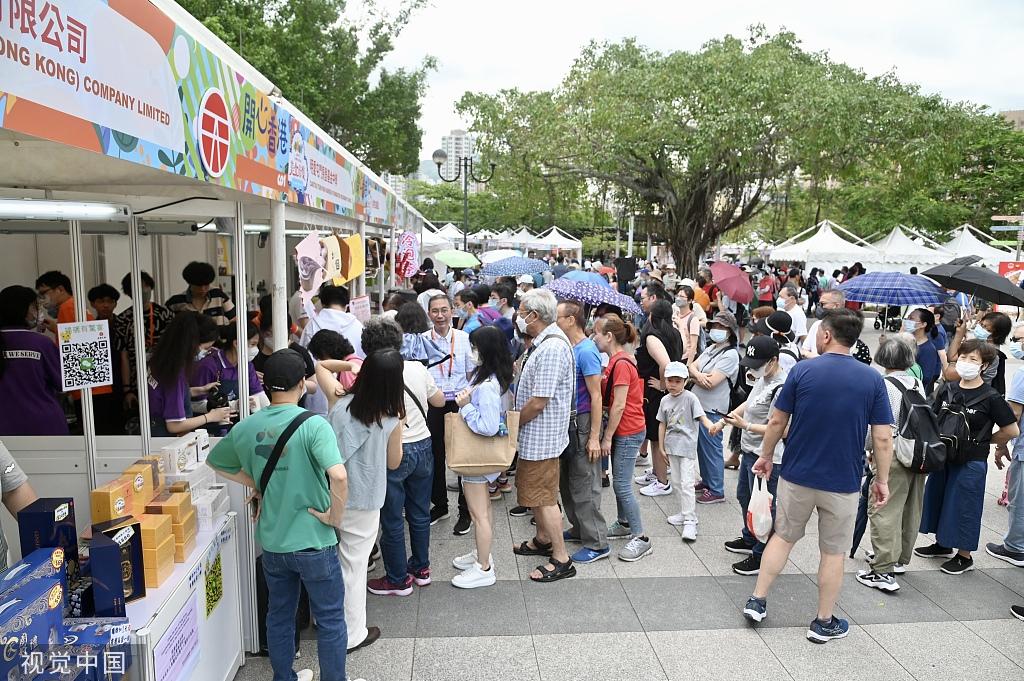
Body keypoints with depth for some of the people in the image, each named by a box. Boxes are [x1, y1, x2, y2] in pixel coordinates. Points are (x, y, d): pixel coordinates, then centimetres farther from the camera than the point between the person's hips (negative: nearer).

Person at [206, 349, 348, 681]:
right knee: (330, 621, 13)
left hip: (272, 542, 5)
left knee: (279, 616, 23)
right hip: (314, 542, -5)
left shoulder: (246, 427, -3)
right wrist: (335, 517, -18)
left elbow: (214, 461, 16)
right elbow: (338, 476, -34)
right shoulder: (313, 424, -20)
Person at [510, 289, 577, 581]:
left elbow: (538, 402, -25)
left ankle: (561, 560, 13)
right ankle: (543, 540, 40)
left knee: (543, 496, 1)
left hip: (541, 436, -10)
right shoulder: (544, 342, 8)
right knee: (534, 491, 23)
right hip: (534, 436, 10)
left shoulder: (552, 348, -25)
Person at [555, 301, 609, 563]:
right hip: (567, 421, 9)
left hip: (582, 423, -9)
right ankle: (579, 529, 34)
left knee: (584, 485, -2)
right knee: (567, 481, 18)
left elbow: (596, 396, -19)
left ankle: (597, 544, 9)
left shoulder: (586, 351, -18)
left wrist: (594, 437, -20)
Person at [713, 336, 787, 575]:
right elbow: (749, 403, 17)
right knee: (744, 496, 26)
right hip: (750, 450, 11)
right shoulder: (763, 378, 4)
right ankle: (749, 540, 46)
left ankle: (761, 557, 21)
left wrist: (744, 425, -31)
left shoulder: (780, 388, -26)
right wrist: (724, 421, 12)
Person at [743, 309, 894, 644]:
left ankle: (757, 601, 23)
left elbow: (777, 422, -5)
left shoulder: (802, 370, -9)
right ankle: (824, 623, 24)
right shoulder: (873, 379, -7)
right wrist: (882, 480, 5)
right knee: (833, 552, 13)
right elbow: (883, 439, -7)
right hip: (843, 482, 0)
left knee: (783, 536, 18)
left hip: (797, 476, 0)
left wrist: (766, 456, 10)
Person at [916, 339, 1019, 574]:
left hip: (971, 462, -5)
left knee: (964, 506, 4)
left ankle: (964, 556, 22)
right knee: (937, 499, 16)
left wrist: (980, 440, 1)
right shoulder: (947, 390, 2)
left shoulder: (990, 397, -12)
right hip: (944, 458, 6)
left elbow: (1012, 431, -8)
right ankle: (943, 544, 36)